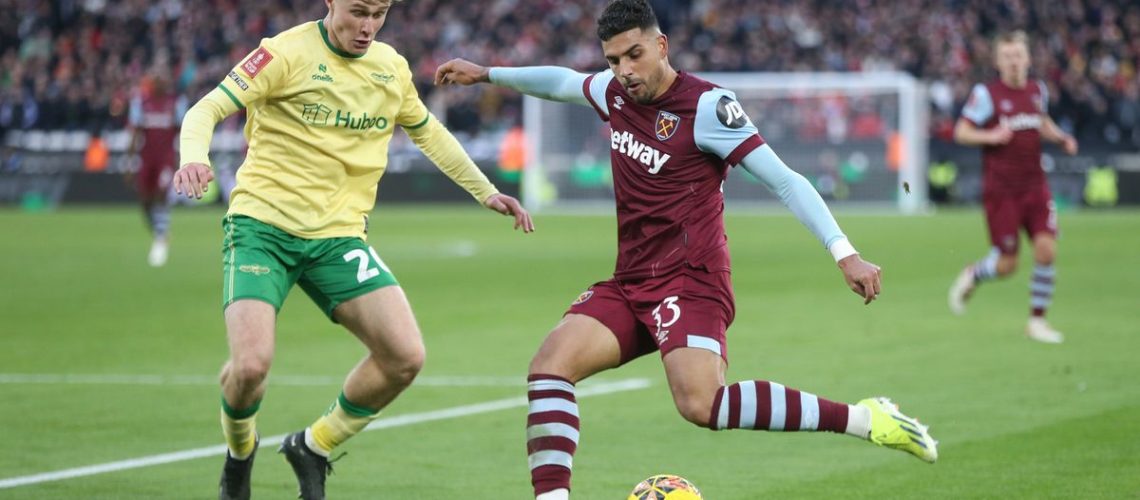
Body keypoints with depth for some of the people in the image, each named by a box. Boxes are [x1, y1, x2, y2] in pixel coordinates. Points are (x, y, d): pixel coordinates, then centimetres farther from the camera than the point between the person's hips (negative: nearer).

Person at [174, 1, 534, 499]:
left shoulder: (392, 68, 9)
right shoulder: (287, 53, -9)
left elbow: (427, 132, 27)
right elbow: (207, 110, -13)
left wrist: (486, 192, 26)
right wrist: (194, 158, -34)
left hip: (338, 235, 5)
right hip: (263, 225, -5)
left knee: (405, 357, -11)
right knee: (251, 364, -23)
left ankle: (313, 447, 13)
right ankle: (239, 454, 14)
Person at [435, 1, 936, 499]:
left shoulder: (706, 105, -12)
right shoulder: (616, 92, 9)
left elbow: (783, 180, -13)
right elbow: (562, 82, 33)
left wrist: (844, 253, -20)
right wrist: (487, 74, 40)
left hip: (689, 282, -7)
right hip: (628, 285, 7)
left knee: (701, 404, -30)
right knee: (548, 365, -16)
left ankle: (863, 419, -23)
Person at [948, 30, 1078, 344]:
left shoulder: (1038, 91, 8)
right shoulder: (986, 94, -8)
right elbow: (961, 132, -5)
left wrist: (1062, 138, 8)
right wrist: (991, 136, -22)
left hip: (1035, 186, 4)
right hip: (1001, 190, -4)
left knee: (1046, 249, -9)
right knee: (1007, 264, -3)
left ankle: (1037, 320, 5)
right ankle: (972, 276, 32)